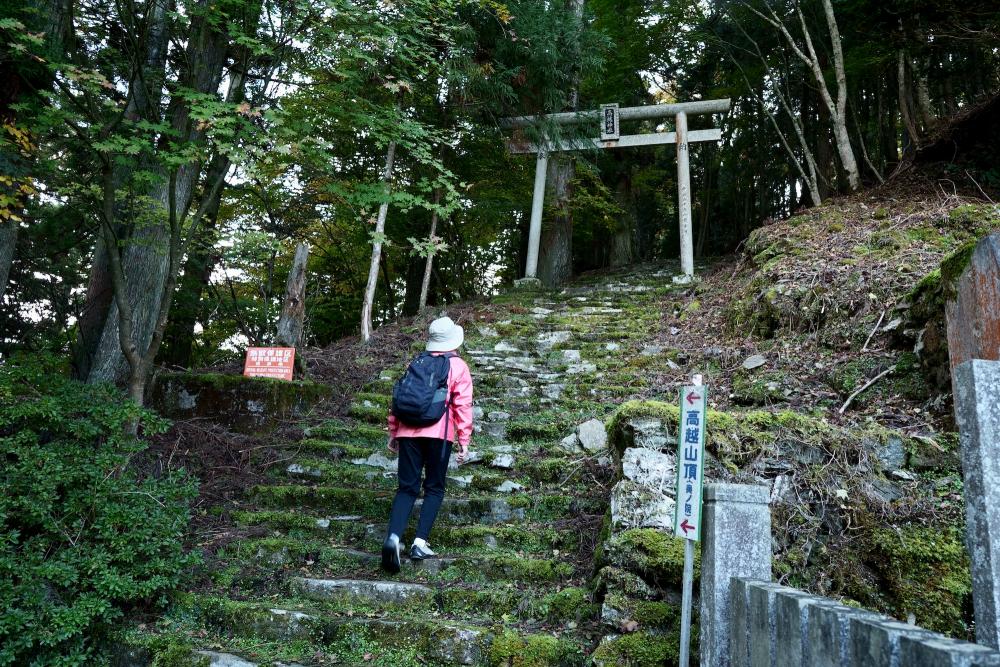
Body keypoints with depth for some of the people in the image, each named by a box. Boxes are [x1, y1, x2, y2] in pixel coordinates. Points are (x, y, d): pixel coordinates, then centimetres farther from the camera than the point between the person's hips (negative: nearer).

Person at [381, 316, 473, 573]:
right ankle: (420, 542, 1)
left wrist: (393, 432, 21)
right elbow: (463, 405, -1)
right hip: (438, 434, -3)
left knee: (407, 487, 5)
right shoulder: (458, 366, 5)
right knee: (434, 488, 10)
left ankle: (393, 536, -16)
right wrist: (464, 441, 1)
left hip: (408, 432, 3)